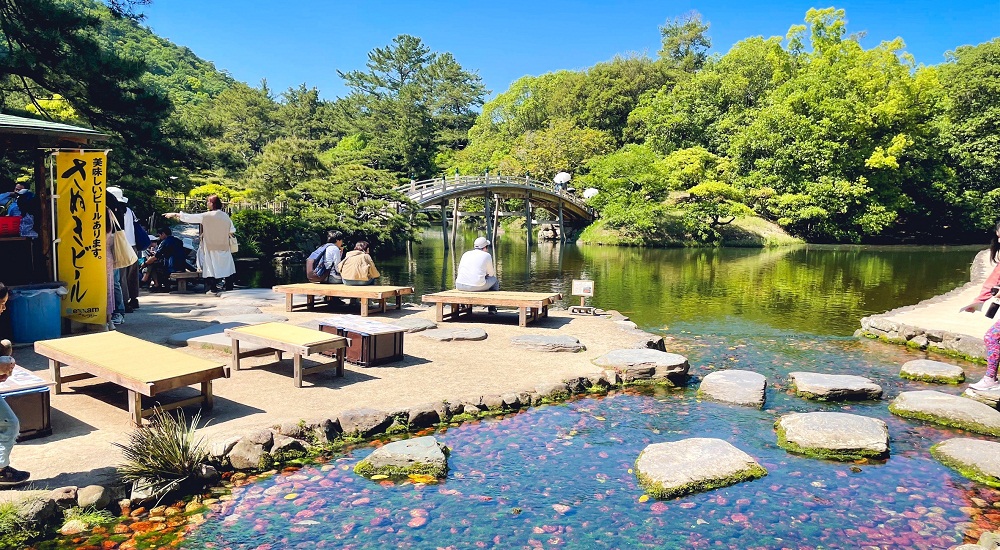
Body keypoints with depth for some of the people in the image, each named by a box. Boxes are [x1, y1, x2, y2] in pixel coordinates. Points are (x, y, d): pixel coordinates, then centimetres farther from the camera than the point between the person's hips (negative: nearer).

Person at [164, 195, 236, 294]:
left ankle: (212, 289, 5)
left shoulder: (207, 216, -10)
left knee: (211, 268, 4)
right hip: (224, 248, 3)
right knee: (227, 269, 7)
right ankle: (229, 288, 9)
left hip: (212, 249, -3)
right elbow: (232, 231, 7)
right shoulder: (226, 216, 1)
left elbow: (190, 217, -6)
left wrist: (175, 214, 4)